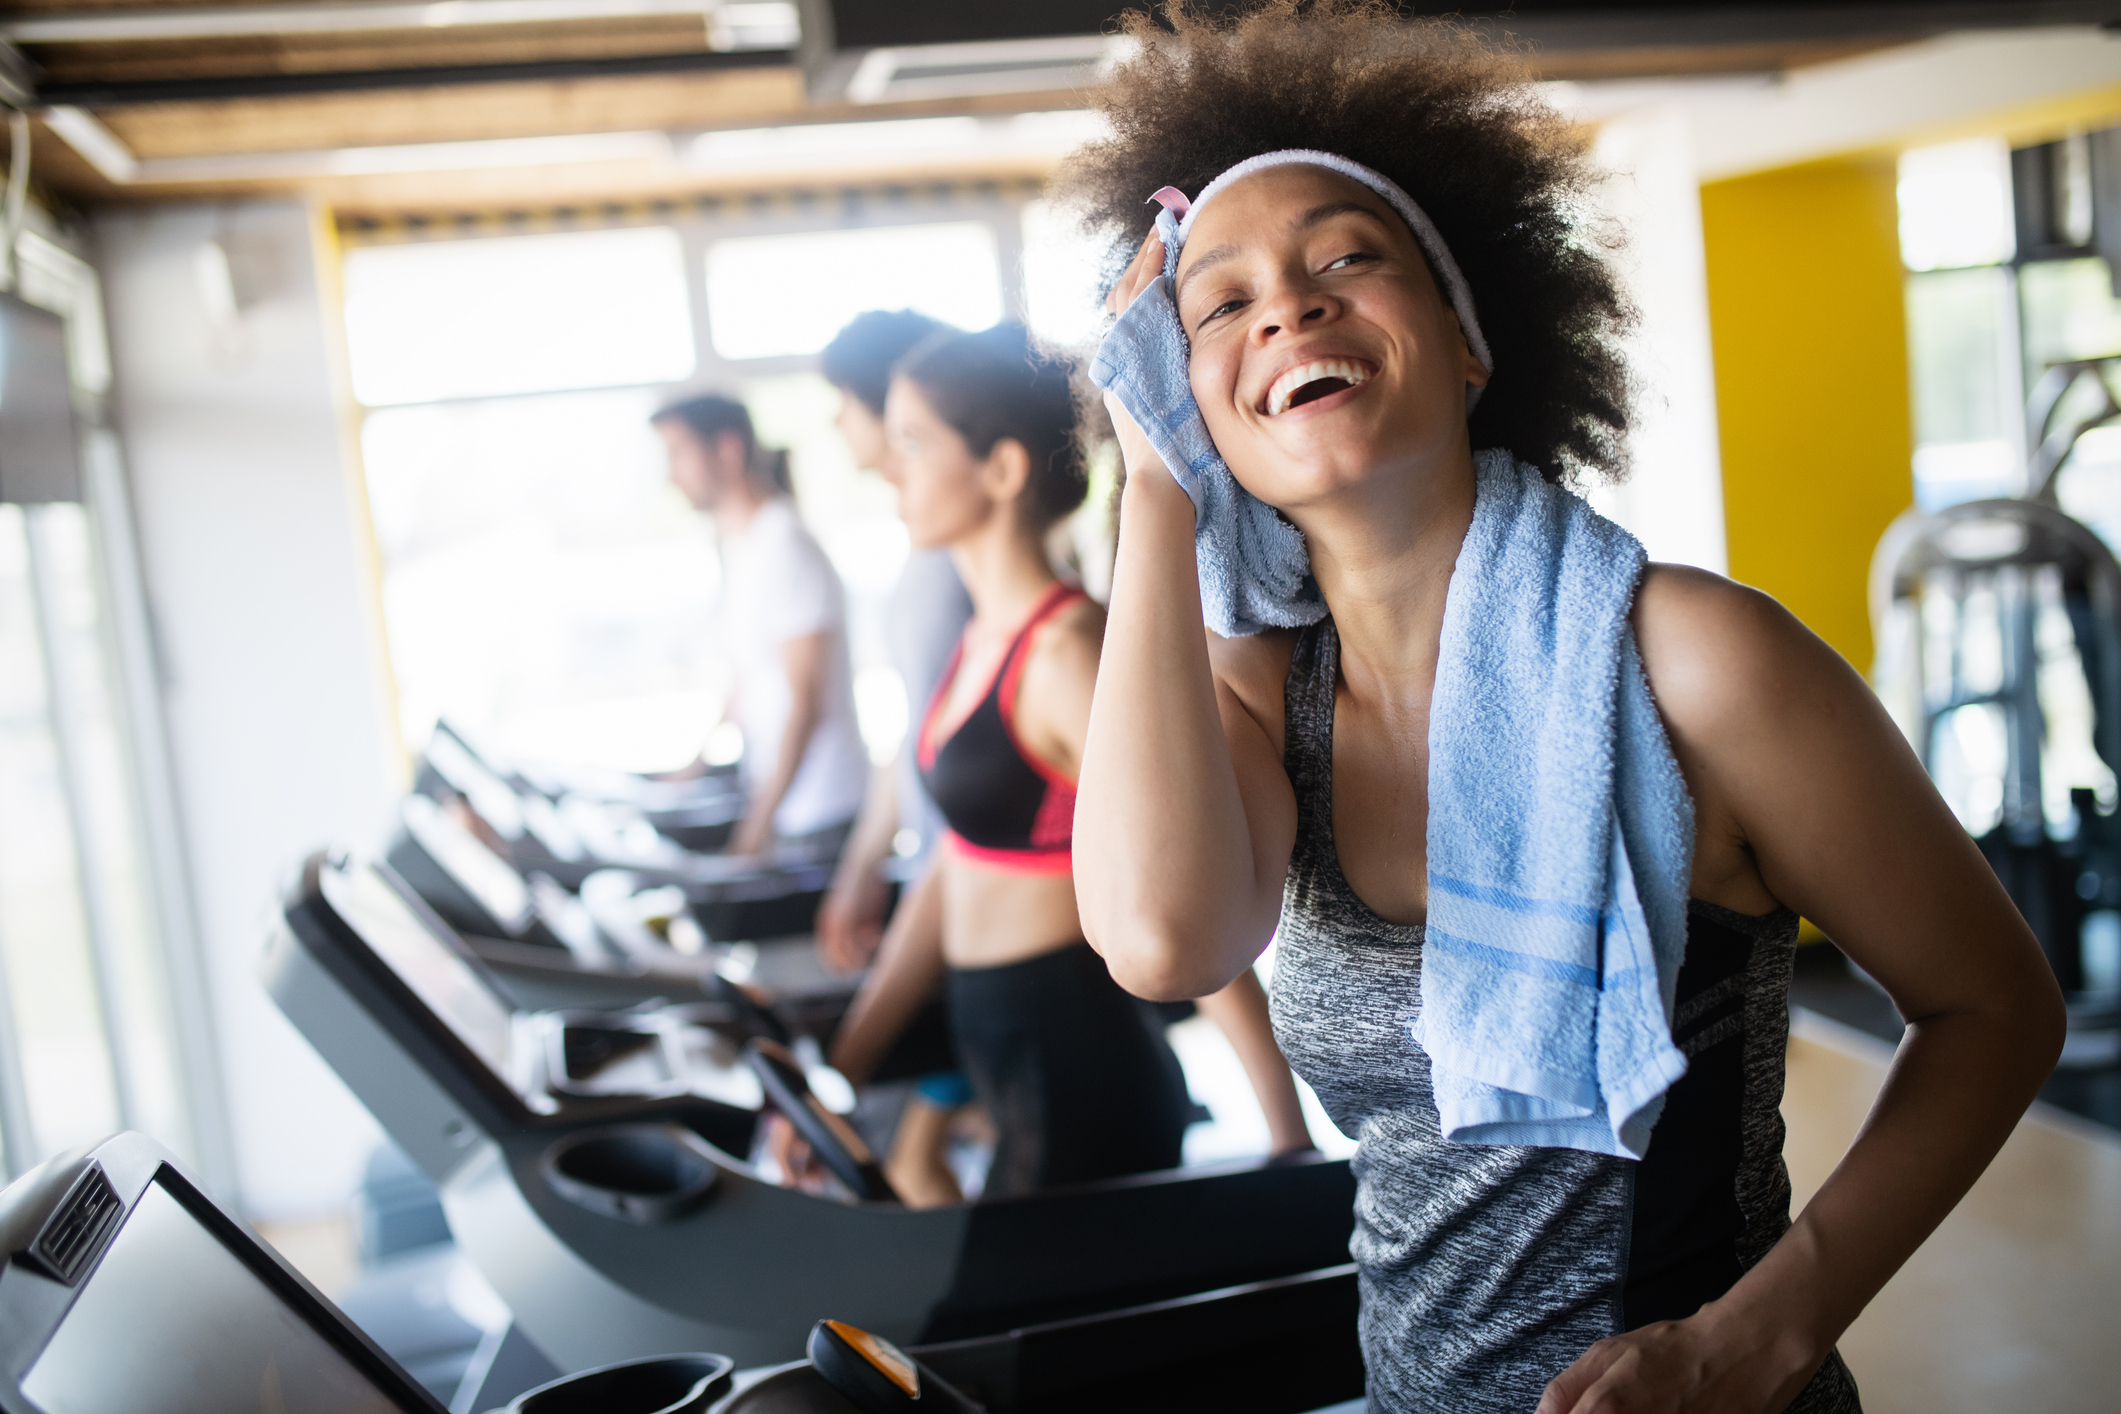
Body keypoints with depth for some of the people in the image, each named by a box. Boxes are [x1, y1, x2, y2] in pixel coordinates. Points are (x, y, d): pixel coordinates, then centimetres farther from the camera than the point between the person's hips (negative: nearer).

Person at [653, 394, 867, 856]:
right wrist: (698, 765, 21)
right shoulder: (737, 546, 12)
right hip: (770, 799, 8)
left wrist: (759, 824, -20)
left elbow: (805, 702, -19)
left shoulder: (785, 549, -16)